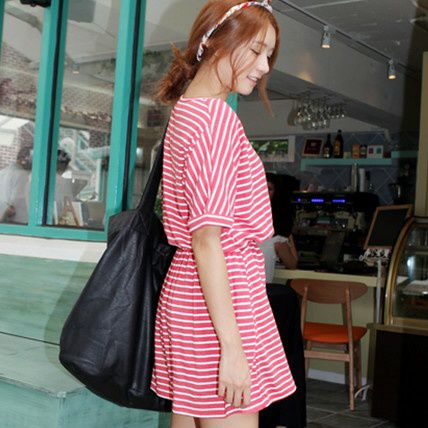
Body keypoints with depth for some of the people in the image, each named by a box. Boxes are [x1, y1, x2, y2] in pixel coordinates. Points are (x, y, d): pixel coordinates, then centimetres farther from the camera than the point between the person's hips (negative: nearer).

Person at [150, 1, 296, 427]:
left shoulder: (186, 110, 16)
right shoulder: (217, 117, -14)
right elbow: (207, 238, -20)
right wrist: (232, 348, -21)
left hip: (185, 292, 10)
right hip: (224, 299, -10)